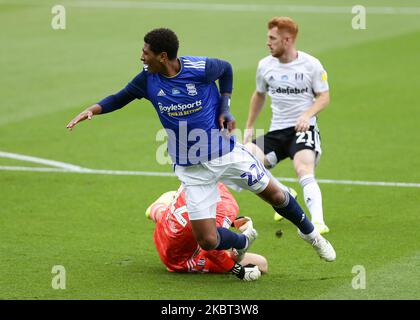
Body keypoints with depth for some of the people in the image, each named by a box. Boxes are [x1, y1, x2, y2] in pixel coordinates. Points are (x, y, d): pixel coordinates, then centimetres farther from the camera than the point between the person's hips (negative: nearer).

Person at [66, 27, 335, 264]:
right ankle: (244, 242, 27)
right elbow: (121, 98, 8)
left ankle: (309, 232, 40)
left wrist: (225, 108, -4)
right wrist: (92, 110, -8)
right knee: (208, 241, -8)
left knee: (275, 196, 7)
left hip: (227, 153, -1)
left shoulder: (201, 68, -18)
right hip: (192, 169, 1)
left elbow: (226, 69, 4)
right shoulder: (147, 79, -10)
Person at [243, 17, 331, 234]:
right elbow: (259, 95, 22)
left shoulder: (311, 65, -5)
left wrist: (307, 114, -20)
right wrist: (249, 128, 21)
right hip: (276, 131, 4)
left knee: (304, 171, -30)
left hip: (303, 129, -4)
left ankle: (318, 222, -38)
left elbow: (324, 97, -1)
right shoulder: (265, 65, 6)